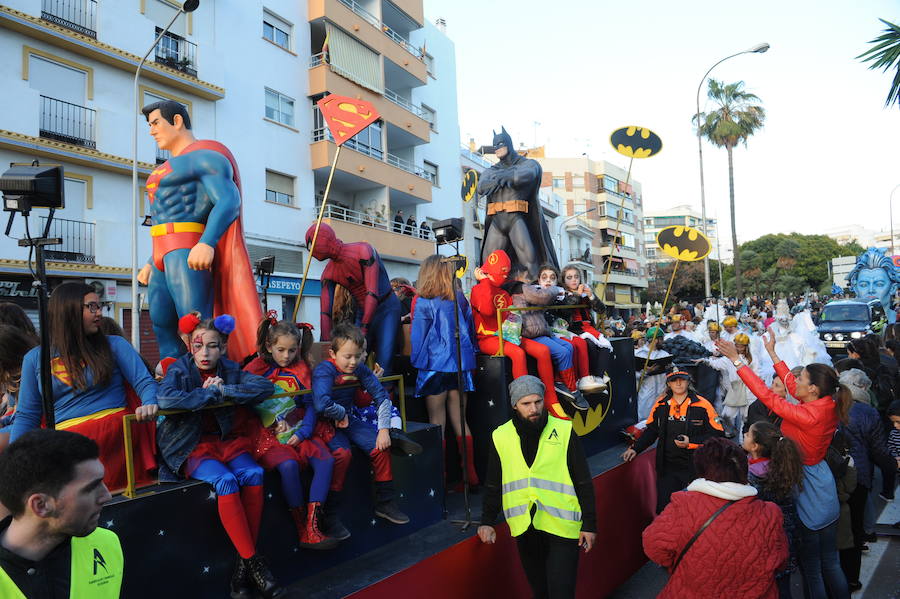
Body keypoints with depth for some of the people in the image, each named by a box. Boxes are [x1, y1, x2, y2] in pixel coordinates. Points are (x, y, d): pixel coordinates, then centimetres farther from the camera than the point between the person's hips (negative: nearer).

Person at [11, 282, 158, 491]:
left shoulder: (114, 345, 11)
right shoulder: (35, 358, 14)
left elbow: (145, 382, 4)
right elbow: (26, 415, 15)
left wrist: (149, 404, -19)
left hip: (115, 431, -2)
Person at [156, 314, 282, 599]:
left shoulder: (230, 370, 6)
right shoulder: (179, 370, -4)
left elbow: (265, 386, -7)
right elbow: (165, 398, -27)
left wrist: (224, 389, -16)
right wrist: (212, 393, -19)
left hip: (226, 441, 4)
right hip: (191, 447, -4)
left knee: (253, 474, -24)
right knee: (225, 481, -30)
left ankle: (242, 565, -16)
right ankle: (253, 560, -20)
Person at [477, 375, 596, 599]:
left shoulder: (564, 431, -3)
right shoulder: (501, 437, 3)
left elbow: (584, 482, 1)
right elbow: (494, 485, 13)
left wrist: (590, 524, -1)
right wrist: (487, 522, 7)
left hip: (562, 527, -3)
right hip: (524, 529, 3)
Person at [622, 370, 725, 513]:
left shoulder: (702, 405, -6)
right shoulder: (661, 404, 4)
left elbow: (718, 434, -5)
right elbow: (651, 430, 16)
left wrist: (691, 442, -14)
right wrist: (636, 448, 5)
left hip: (694, 467, -3)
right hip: (667, 468, 3)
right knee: (664, 510, 2)